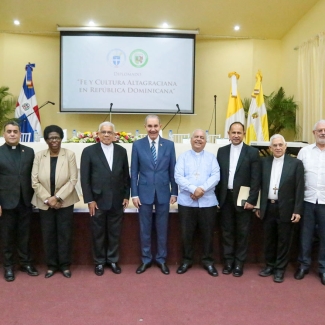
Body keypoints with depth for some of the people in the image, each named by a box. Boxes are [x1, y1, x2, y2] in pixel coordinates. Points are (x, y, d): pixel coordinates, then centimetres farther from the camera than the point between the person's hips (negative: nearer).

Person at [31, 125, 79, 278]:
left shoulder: (69, 154, -6)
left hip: (65, 201, -1)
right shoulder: (39, 156, -2)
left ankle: (65, 265, 21)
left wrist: (57, 197, -16)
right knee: (48, 234, 9)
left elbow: (73, 180, -10)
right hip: (44, 202, 1)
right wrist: (47, 199, -11)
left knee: (65, 234, 6)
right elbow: (35, 181, -3)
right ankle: (51, 265, 25)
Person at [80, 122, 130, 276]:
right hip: (98, 201, -2)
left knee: (115, 233, 12)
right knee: (98, 234, 9)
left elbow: (126, 175, 8)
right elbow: (85, 178, -5)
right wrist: (89, 200, -9)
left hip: (117, 201, 2)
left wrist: (126, 196, 4)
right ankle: (99, 262, 25)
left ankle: (113, 260, 28)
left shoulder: (121, 151, 5)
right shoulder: (89, 151, -3)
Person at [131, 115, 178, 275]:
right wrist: (134, 194, -5)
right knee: (145, 228, 9)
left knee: (162, 228, 10)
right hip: (144, 192, 0)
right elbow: (134, 171, 0)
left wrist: (174, 192, 2)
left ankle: (161, 259, 25)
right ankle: (146, 259, 24)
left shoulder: (169, 145, 1)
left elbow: (172, 170, 4)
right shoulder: (137, 145, -1)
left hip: (163, 192, 1)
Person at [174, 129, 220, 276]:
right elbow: (178, 177, -6)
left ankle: (208, 261, 23)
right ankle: (186, 260, 23)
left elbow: (215, 176, -4)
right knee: (186, 233, 7)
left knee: (208, 233, 7)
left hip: (208, 202, 1)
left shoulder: (211, 157, 9)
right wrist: (193, 189, -19)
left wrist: (202, 189, -19)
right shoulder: (183, 157, 5)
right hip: (186, 201, 0)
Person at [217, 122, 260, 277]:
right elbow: (218, 175, 7)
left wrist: (251, 200, -11)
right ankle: (228, 260, 22)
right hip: (226, 197, 3)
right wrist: (217, 197, 3)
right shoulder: (222, 151, 7)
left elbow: (255, 179, -6)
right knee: (227, 231, 10)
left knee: (242, 232, 6)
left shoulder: (252, 152, -3)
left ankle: (239, 262, 18)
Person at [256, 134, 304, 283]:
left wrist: (297, 211, -10)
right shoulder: (264, 162, 5)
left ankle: (280, 269, 22)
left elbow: (299, 189, -6)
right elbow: (260, 185, 8)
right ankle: (270, 265, 30)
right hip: (267, 208, 3)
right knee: (268, 239, 14)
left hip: (285, 209, -3)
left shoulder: (296, 163, -4)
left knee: (283, 241, 8)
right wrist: (258, 206, 7)